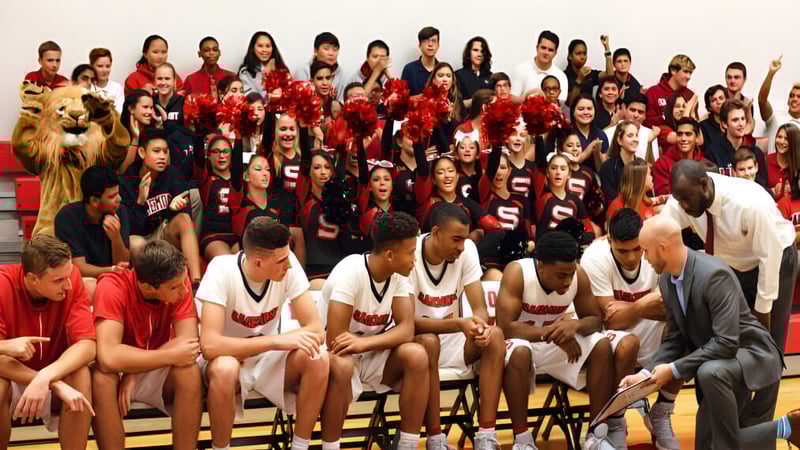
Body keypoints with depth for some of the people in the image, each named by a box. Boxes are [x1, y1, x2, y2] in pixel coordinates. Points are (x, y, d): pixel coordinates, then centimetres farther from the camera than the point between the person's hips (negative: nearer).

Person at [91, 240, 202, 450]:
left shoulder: (179, 282, -18)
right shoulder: (113, 287, -28)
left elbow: (188, 341, -25)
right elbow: (108, 357, -39)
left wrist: (135, 373, -29)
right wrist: (171, 356, -33)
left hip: (159, 373, 2)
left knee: (189, 371, -29)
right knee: (101, 377, -35)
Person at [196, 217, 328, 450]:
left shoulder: (287, 265, -17)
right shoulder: (222, 270, -27)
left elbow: (316, 329, -17)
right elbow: (209, 345, -36)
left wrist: (280, 342, -34)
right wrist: (276, 341, -39)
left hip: (269, 358, 3)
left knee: (318, 359, -26)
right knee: (224, 369, -38)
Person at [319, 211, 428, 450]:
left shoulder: (399, 276, -6)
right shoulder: (351, 271, -25)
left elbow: (406, 330, -15)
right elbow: (335, 340, -28)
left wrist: (365, 343, -33)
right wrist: (383, 339, -12)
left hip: (371, 356, 5)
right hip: (339, 354, -5)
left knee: (416, 355, -22)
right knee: (341, 365, -39)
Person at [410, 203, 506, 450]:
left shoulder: (467, 250, -9)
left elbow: (480, 308, -9)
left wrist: (481, 324, -34)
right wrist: (459, 324, -40)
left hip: (451, 337, 5)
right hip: (415, 340, -4)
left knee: (495, 335, -23)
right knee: (429, 342, -37)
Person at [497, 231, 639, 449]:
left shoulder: (578, 275, -13)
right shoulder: (517, 273, -26)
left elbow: (596, 319, -4)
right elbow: (505, 327, -31)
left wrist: (575, 326, -28)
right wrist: (552, 332, -37)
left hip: (561, 341, 5)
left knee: (603, 346, -19)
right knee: (518, 352, -38)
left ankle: (597, 431, -11)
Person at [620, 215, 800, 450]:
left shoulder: (714, 274, -29)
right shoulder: (666, 279, -2)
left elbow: (726, 342, -33)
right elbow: (675, 338, 4)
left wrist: (674, 369, -30)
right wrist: (647, 373, -11)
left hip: (750, 353, -9)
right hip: (712, 363, 9)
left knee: (710, 372, -42)